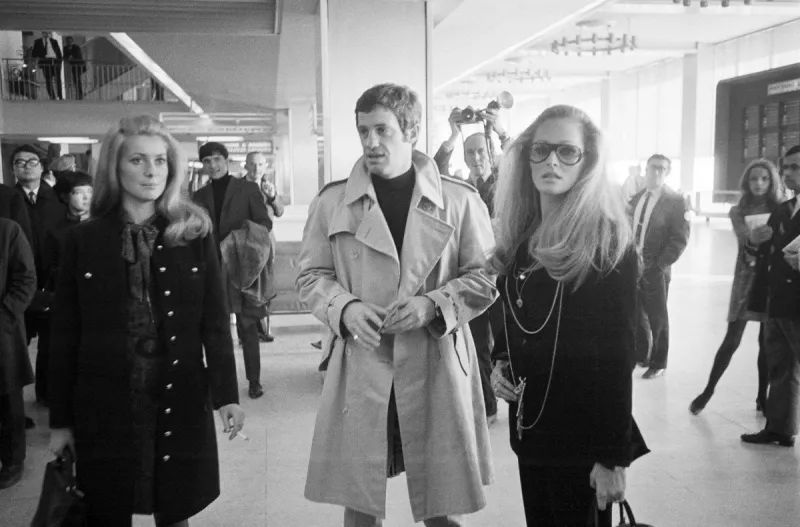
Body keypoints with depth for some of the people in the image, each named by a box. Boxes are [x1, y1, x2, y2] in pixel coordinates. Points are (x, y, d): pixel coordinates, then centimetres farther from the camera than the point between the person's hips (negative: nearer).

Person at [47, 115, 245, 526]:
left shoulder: (195, 233, 1)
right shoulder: (83, 239, 0)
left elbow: (215, 320, 0)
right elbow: (64, 335, 2)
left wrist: (225, 394, -8)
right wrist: (60, 420, 1)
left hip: (180, 402, 0)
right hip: (104, 405, 0)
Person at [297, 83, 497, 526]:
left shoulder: (458, 200, 0)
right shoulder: (332, 201, 4)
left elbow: (486, 277, 2)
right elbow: (311, 275, 8)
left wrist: (433, 304, -14)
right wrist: (345, 307, -11)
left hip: (436, 365, -1)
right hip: (358, 367, 1)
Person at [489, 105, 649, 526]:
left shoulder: (609, 245, -14)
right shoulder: (519, 236, 5)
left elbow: (617, 356, -15)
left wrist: (613, 457, -16)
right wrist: (498, 362, -2)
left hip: (582, 438, -6)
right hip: (527, 426, 6)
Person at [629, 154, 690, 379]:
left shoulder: (675, 200, -6)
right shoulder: (637, 198, 11)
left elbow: (680, 239, -10)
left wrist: (659, 264, -16)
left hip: (655, 268, -5)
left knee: (657, 317, 7)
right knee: (636, 313, 12)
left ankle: (658, 363, 21)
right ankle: (641, 355, 29)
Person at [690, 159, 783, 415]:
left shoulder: (782, 210, 3)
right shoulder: (738, 211, 2)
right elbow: (743, 236, -18)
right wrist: (755, 236, -41)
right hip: (747, 276, -1)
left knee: (767, 341, 5)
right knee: (732, 339, -4)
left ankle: (762, 397, 17)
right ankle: (708, 392, 8)